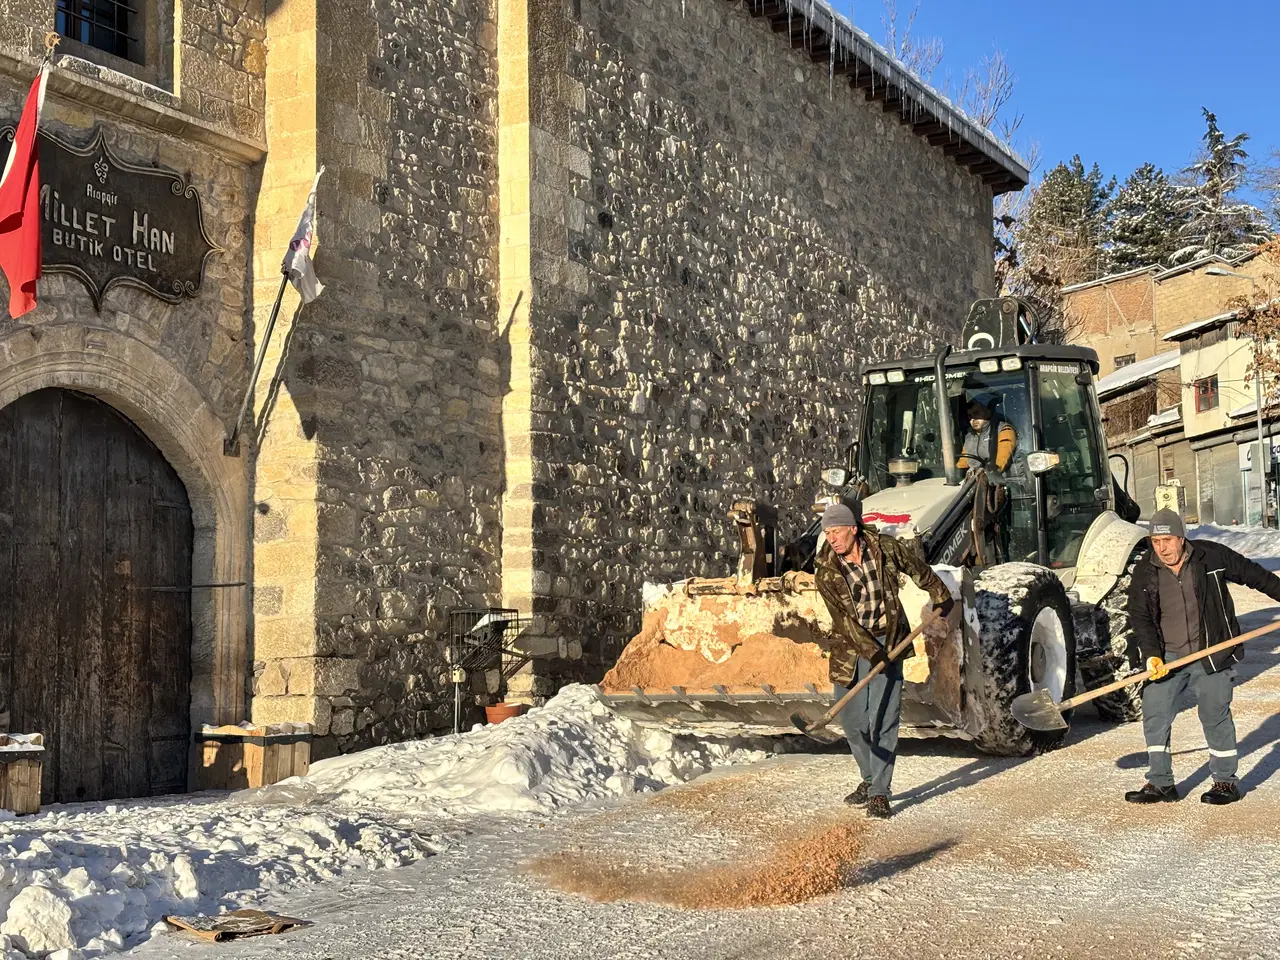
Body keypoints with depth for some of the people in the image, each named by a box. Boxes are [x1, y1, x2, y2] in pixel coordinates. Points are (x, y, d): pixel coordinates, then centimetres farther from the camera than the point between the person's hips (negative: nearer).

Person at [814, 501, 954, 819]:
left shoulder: (884, 546, -9)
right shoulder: (825, 571, -12)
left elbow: (918, 569, 10)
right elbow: (843, 618, -16)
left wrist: (940, 596, 20)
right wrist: (870, 651, -25)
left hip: (888, 640, -1)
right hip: (851, 644, 1)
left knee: (883, 718, -8)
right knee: (851, 718, 5)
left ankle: (879, 792, -3)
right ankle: (870, 778, 27)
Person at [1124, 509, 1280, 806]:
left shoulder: (1212, 556, -7)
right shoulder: (1144, 572, -2)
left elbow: (1252, 574, 6)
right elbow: (1139, 617, -3)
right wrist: (1151, 654, -15)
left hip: (1211, 655, -2)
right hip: (1167, 658, 3)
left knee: (1215, 715, 1)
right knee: (1154, 713, -2)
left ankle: (1226, 781, 18)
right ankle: (1160, 784, 8)